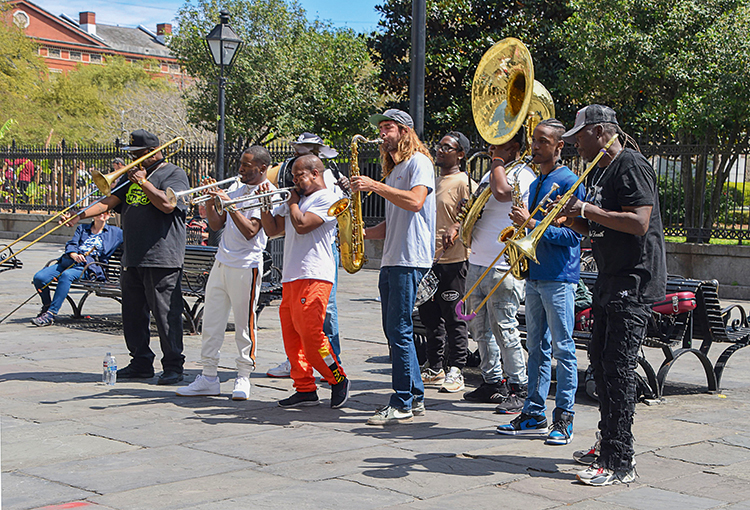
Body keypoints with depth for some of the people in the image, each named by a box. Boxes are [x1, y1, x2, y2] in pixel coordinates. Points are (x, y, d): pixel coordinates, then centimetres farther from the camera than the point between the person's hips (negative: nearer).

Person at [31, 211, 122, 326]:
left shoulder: (114, 232, 22)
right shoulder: (82, 229, 28)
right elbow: (71, 245, 12)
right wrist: (74, 255, -8)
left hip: (88, 266, -4)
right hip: (68, 261, 4)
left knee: (66, 275, -38)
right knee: (39, 277, -19)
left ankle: (51, 314, -39)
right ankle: (47, 306, 8)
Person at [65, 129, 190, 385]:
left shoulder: (174, 174, -1)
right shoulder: (132, 175, 20)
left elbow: (167, 204, -18)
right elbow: (109, 201, 13)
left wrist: (144, 182, -10)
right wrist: (80, 215, -1)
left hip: (162, 258, -7)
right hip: (132, 258, 8)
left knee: (166, 313, -7)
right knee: (133, 313, 10)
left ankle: (173, 366, 2)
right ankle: (141, 362, 20)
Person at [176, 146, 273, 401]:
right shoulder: (237, 190, 17)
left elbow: (250, 231, -18)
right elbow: (217, 225, 15)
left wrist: (230, 206, -20)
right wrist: (211, 202, 0)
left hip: (246, 267, -7)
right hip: (221, 263, 7)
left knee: (245, 325, -1)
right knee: (211, 322, 7)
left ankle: (243, 378, 10)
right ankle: (209, 377, 13)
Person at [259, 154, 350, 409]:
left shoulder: (327, 199, -4)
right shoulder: (296, 199, 22)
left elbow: (302, 225, -17)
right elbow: (272, 230, 21)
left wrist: (292, 202, 0)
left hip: (314, 277, -9)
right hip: (290, 278, 9)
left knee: (310, 334, -14)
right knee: (291, 336, 5)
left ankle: (339, 380, 2)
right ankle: (305, 389, 11)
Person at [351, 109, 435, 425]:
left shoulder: (418, 162, -5)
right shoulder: (393, 170, 23)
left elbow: (415, 201, -23)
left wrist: (375, 185, -20)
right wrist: (365, 233, 9)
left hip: (410, 260, -10)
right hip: (390, 259, 10)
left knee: (400, 331, -10)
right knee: (394, 331, 10)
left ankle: (402, 404, -6)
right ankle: (415, 398, 17)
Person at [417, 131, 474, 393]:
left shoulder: (464, 182, -7)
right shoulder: (434, 182, 18)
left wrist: (453, 236, -26)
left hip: (452, 260, -8)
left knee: (454, 319, -3)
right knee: (430, 316, 12)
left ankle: (455, 371, 4)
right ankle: (435, 369, 21)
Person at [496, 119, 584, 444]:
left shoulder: (569, 182, -9)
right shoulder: (535, 185, 17)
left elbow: (571, 235, -16)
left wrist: (531, 224, -21)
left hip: (559, 277, -8)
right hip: (534, 276, 8)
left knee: (563, 349, -3)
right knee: (537, 348, 11)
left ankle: (563, 419, 2)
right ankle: (534, 414, 16)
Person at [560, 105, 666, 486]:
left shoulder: (630, 166, -13)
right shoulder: (598, 171, 17)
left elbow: (639, 223, -23)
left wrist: (590, 210, -20)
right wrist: (571, 219, 5)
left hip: (635, 281, -10)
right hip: (610, 280, 10)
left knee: (618, 367, -11)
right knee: (600, 359, 13)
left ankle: (620, 464, -8)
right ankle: (610, 445, 25)